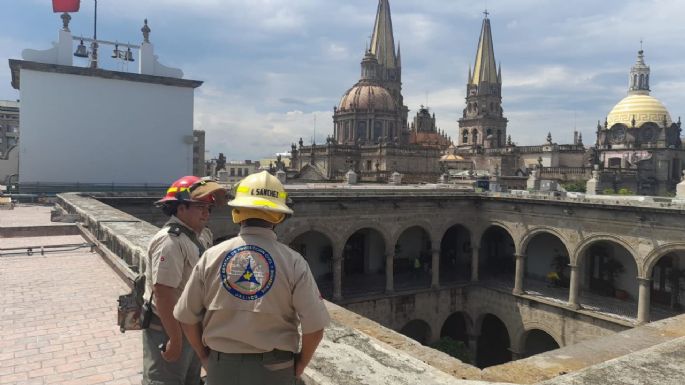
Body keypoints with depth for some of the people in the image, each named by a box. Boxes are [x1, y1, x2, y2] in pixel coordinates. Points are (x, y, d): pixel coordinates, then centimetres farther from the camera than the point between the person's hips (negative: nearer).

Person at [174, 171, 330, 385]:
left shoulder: (212, 257, -9)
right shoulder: (292, 261, -15)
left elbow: (187, 317, -2)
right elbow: (315, 327, -15)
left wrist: (205, 357, 12)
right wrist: (301, 363, 3)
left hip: (222, 366, 2)